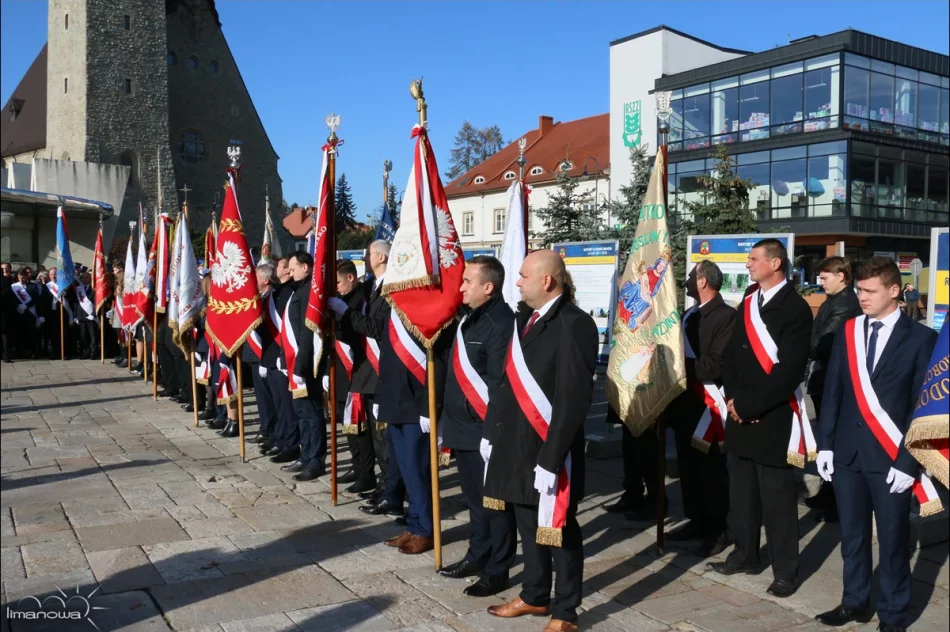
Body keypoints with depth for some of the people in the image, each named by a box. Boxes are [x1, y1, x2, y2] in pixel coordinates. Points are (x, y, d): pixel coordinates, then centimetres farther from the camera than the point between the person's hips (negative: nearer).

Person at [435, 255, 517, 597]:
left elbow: (501, 385, -21)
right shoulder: (470, 318, 12)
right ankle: (477, 556, 33)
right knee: (474, 498, 19)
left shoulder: (502, 323, -17)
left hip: (485, 431, -9)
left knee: (494, 501, 4)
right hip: (463, 427, 9)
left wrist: (491, 433, -22)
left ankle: (497, 570, 15)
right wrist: (447, 419, 17)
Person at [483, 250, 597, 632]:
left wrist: (550, 457, -21)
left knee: (558, 529, 7)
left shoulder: (574, 324, -16)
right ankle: (534, 596, 36)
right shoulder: (525, 320, 10)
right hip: (520, 444, 8)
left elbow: (573, 399, -20)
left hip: (549, 449, -7)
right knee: (529, 525, 19)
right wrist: (497, 435, 11)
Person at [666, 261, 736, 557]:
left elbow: (717, 366, -22)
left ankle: (717, 529, 14)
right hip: (686, 405, 8)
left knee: (711, 470, 3)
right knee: (689, 467, 15)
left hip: (708, 407, -8)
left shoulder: (727, 316, -14)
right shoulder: (690, 314, 14)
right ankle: (697, 521, 28)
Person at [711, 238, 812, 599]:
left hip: (772, 418, -7)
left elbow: (789, 371, -17)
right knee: (742, 491, 15)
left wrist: (747, 405, -14)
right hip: (741, 415, 7)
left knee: (777, 497, 2)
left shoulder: (795, 309, -11)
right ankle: (745, 555, 30)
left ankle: (785, 570, 15)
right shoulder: (748, 302, 12)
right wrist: (733, 398, -3)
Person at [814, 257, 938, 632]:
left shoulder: (921, 338, -5)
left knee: (892, 539, 8)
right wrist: (825, 444, 3)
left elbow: (924, 404, -6)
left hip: (891, 458, -4)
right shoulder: (847, 332, 7)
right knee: (852, 534, 14)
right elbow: (832, 391, 8)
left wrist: (908, 460, -11)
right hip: (847, 452, 4)